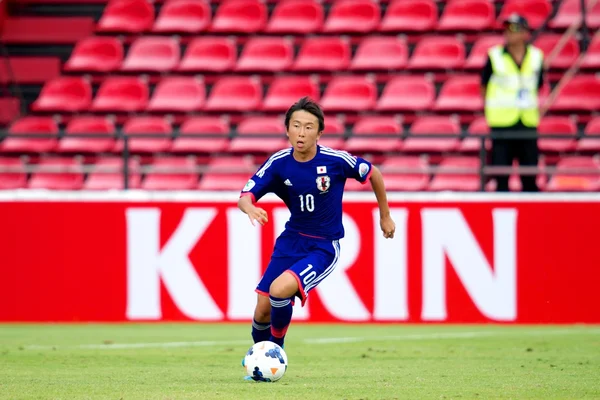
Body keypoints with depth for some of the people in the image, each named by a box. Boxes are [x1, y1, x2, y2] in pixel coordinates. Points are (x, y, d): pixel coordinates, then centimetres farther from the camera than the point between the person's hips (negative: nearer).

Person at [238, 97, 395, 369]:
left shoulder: (335, 160, -17)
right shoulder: (279, 163, -10)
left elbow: (373, 174, 1)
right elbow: (245, 196, -12)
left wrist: (385, 216, 12)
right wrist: (250, 209, -38)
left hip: (324, 247, -4)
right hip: (291, 241, 4)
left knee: (280, 290, -26)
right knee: (263, 308, -2)